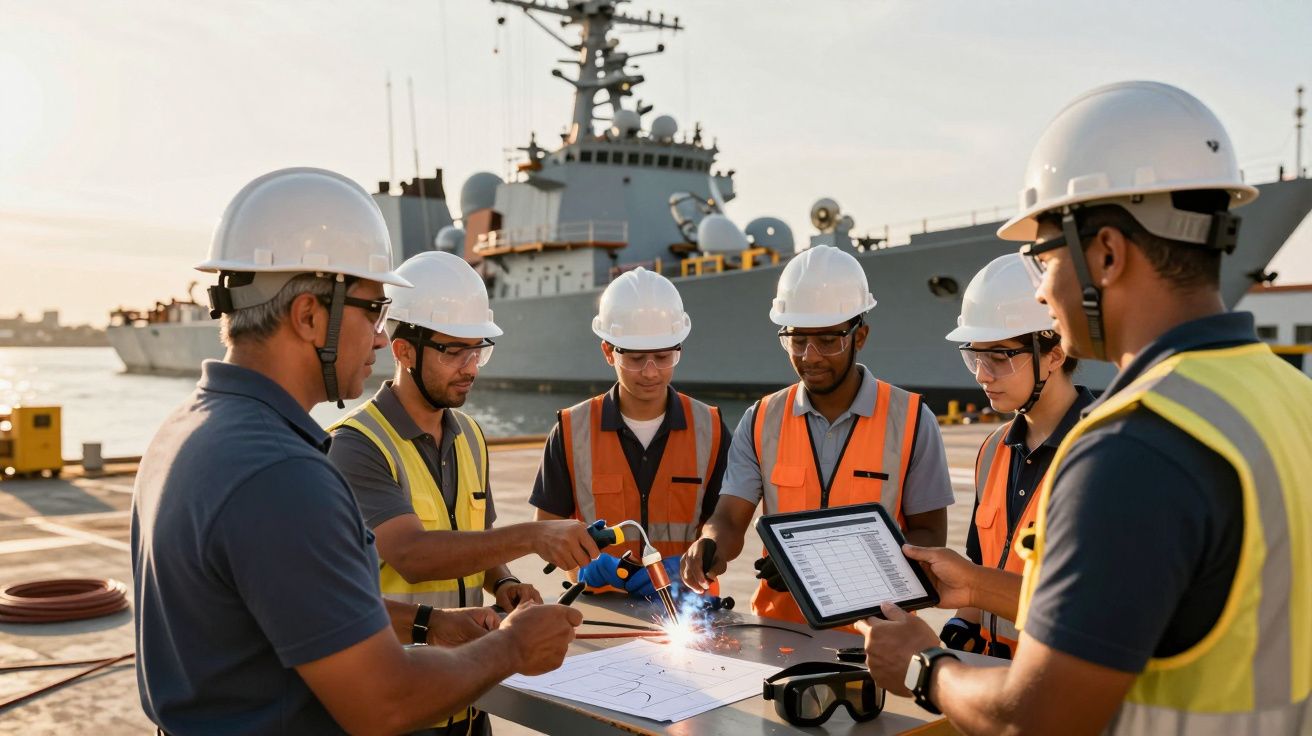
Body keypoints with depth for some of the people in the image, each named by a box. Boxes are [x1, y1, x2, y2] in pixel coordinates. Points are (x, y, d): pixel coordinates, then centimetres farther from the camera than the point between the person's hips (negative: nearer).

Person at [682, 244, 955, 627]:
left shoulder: (911, 421, 0)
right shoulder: (761, 422, 7)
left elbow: (930, 537, 2)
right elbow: (730, 520, 2)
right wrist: (711, 547, -21)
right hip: (778, 622, 2)